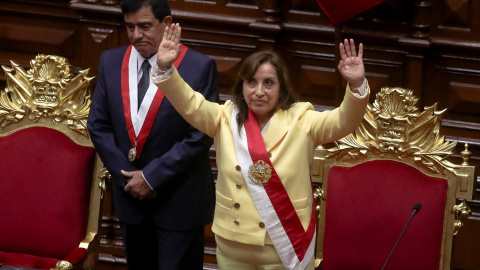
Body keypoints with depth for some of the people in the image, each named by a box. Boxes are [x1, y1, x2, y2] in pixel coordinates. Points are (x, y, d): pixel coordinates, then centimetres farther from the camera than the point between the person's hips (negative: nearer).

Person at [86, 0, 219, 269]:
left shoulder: (199, 67, -12)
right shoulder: (111, 62, 1)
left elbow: (201, 134, -14)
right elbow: (99, 126, 4)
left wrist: (151, 176, -15)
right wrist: (127, 176, -6)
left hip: (179, 199, -4)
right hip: (130, 195, 4)